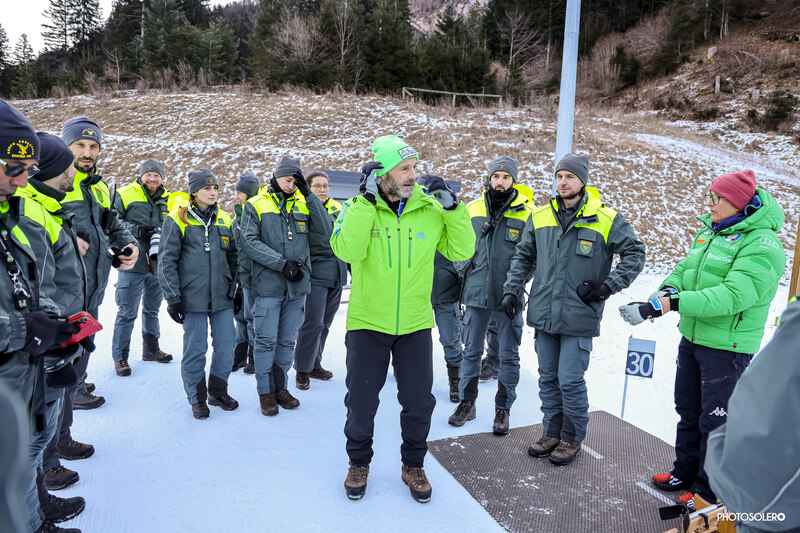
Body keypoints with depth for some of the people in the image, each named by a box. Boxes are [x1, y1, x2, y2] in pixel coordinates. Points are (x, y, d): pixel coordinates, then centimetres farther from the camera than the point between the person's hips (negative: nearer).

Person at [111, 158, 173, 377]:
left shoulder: (167, 199, 11)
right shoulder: (125, 195, -4)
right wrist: (137, 230, -20)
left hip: (158, 264, 5)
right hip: (133, 263, -5)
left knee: (152, 309, 18)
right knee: (127, 312, -1)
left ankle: (151, 348, 32)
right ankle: (120, 356, 11)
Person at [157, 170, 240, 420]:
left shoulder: (224, 220, 11)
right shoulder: (177, 220, -3)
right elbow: (167, 261, -4)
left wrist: (238, 291, 14)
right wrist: (173, 297, -8)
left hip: (223, 296, 4)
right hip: (193, 296, -4)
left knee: (226, 345, 6)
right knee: (195, 348, 2)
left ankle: (218, 392, 27)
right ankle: (197, 399, 21)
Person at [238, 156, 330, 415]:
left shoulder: (303, 203, 9)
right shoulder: (256, 205, 0)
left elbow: (325, 229, -4)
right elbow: (249, 242, -9)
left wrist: (308, 194, -9)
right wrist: (282, 263, -17)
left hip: (297, 286, 3)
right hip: (268, 286, -3)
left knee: (287, 340, 12)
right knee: (266, 340, 2)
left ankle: (281, 387, 26)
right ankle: (265, 392, 17)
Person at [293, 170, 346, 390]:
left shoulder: (337, 208, 14)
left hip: (337, 276, 7)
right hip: (316, 275, -6)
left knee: (324, 324, 14)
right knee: (313, 323, -7)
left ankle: (315, 364, 27)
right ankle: (302, 370, 7)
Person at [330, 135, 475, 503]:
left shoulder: (430, 209, -1)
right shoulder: (357, 208, -7)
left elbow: (461, 251, -2)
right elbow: (347, 251, -25)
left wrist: (452, 207, -13)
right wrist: (366, 200, -25)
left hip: (415, 324, 2)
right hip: (367, 323, -1)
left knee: (419, 402, 11)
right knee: (361, 402, 12)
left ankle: (413, 465, 35)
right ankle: (359, 463, 37)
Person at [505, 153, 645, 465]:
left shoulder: (606, 219, -4)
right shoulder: (540, 217, 7)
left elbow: (635, 254, 3)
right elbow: (523, 256, 18)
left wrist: (607, 287, -5)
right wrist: (513, 289, 9)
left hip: (579, 319, -4)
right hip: (544, 315, 4)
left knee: (570, 381, -1)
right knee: (548, 378, 14)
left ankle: (572, 439, 21)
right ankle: (551, 433, 31)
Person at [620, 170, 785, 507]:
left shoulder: (761, 244, -19)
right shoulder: (709, 232, 7)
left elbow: (731, 296, -30)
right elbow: (685, 269, 10)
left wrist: (667, 305, -36)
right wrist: (666, 290, -14)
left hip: (728, 347, -8)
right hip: (692, 338, 8)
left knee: (715, 420, 6)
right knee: (688, 410, 21)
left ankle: (709, 492, 25)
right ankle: (686, 472, 40)